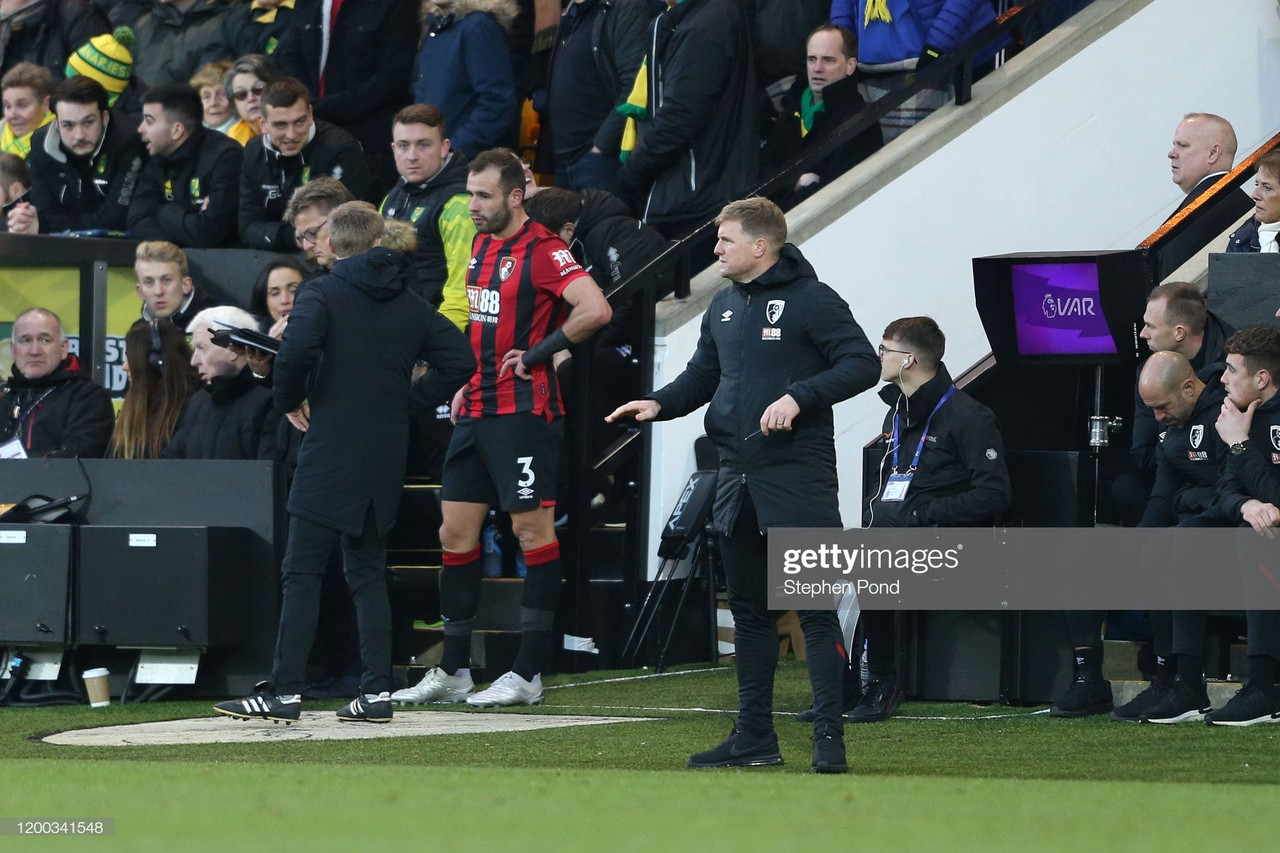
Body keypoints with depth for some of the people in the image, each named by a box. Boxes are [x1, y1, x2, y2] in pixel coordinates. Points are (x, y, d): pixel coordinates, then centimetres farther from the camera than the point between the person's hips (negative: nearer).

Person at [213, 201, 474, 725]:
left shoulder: (322, 294, -6)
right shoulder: (410, 305, 11)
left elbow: (297, 350, -23)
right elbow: (459, 360, 8)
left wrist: (291, 400, -5)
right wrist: (407, 403, 12)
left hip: (330, 454, -6)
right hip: (387, 458, 6)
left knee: (302, 572, -4)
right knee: (368, 572, 12)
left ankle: (285, 691, -8)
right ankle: (377, 691, 6)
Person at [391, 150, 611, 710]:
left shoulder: (543, 252, -12)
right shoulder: (482, 245, 14)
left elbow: (595, 310, -24)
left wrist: (536, 355, -16)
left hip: (524, 410, -9)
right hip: (477, 409, 9)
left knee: (532, 528, -3)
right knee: (456, 531, 7)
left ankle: (528, 675, 0)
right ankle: (452, 673, 13)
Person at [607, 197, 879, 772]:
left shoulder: (810, 299, -8)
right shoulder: (724, 306, 15)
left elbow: (862, 363, -13)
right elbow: (703, 375, 24)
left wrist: (799, 396, -24)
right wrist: (659, 404, 6)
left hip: (798, 476, -8)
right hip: (737, 476, 8)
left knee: (815, 607, -8)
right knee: (749, 610, 12)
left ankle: (829, 739, -9)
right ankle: (755, 737, 19)